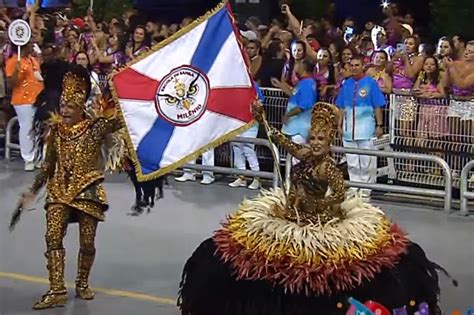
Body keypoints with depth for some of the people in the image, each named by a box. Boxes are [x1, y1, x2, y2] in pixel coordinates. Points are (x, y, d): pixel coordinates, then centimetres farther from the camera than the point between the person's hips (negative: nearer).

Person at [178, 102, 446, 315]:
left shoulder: (329, 167, -22)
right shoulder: (306, 153, -2)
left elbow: (340, 194, -28)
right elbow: (282, 140, -1)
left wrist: (318, 205, -19)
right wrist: (262, 119, -6)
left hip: (320, 213, -8)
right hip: (299, 208, 8)